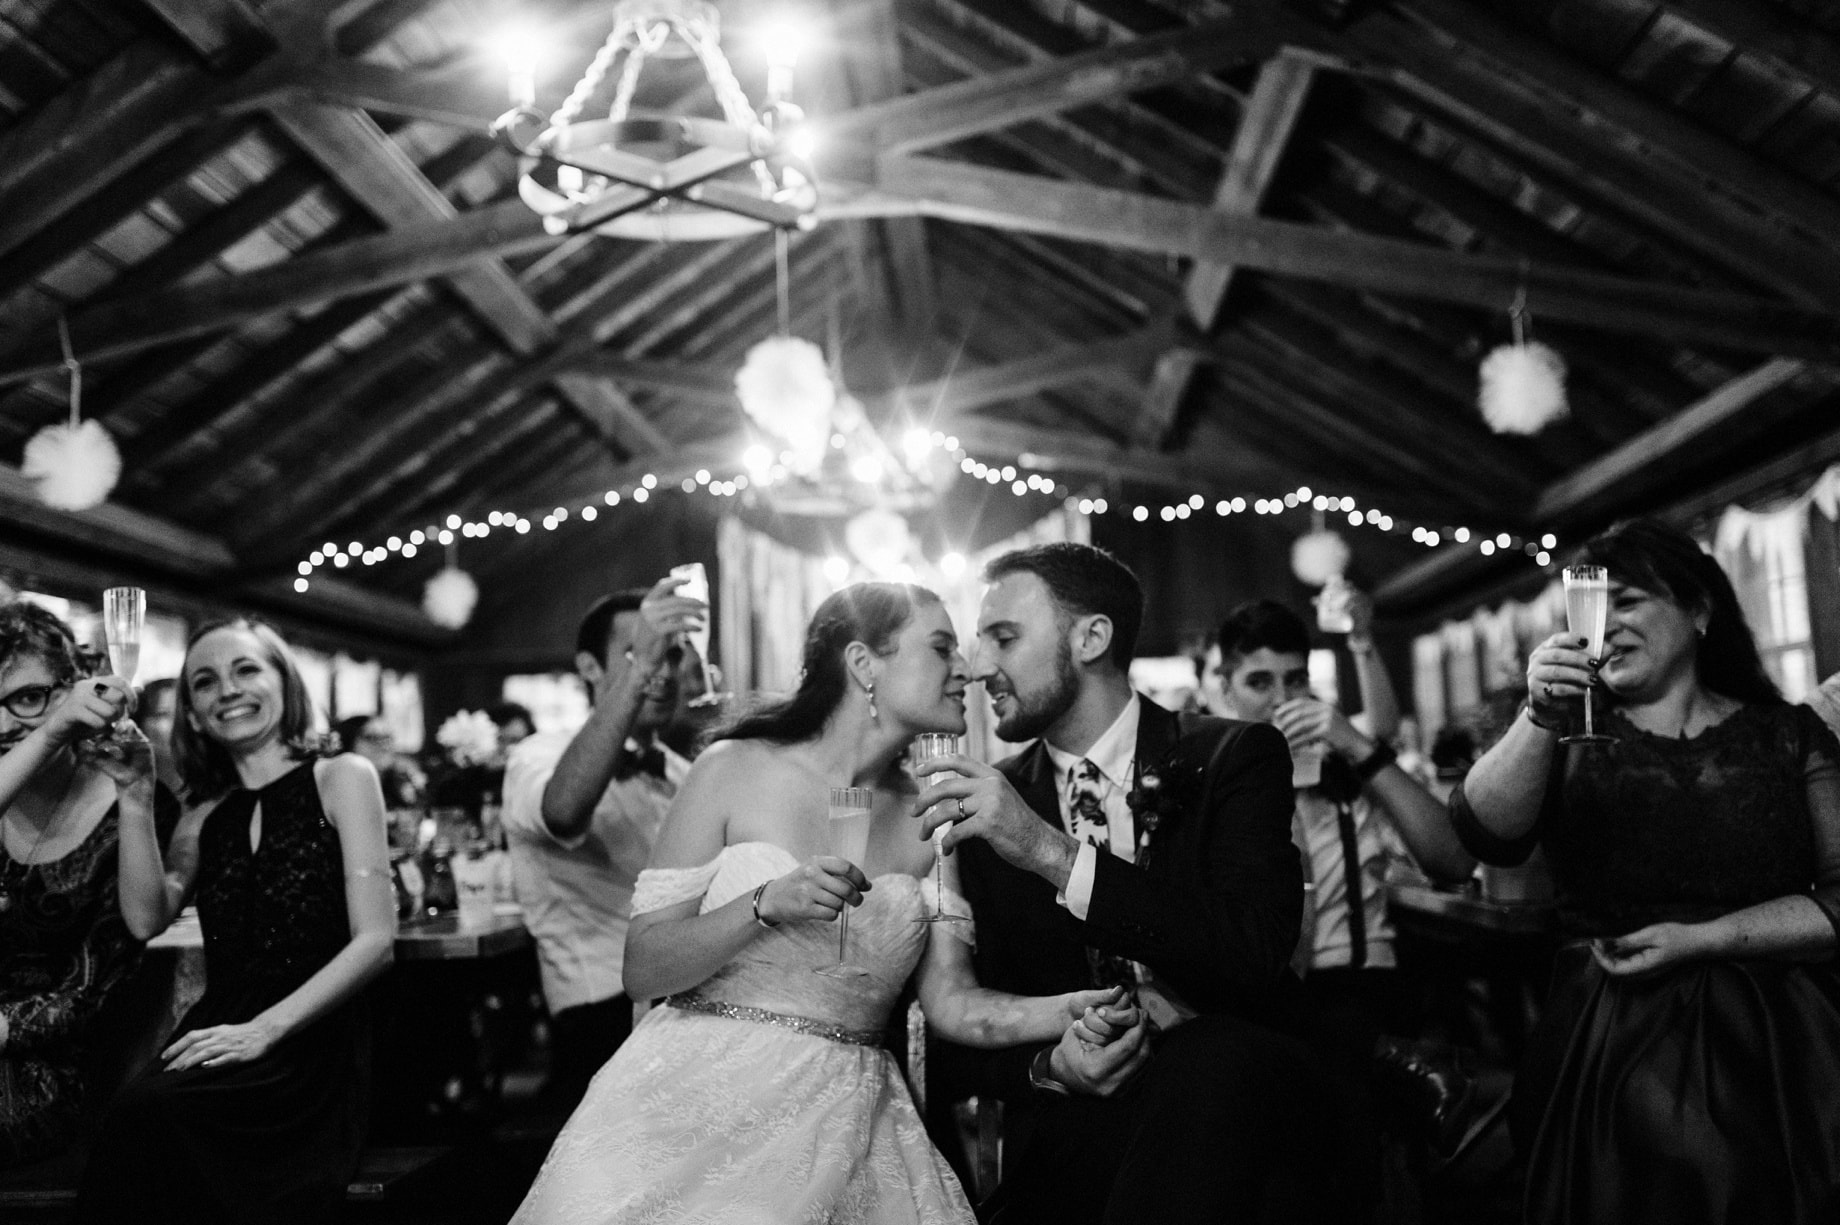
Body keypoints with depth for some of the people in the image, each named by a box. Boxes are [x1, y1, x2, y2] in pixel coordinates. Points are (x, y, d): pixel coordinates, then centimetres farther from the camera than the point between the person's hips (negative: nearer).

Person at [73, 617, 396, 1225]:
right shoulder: (206, 815, 18)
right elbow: (147, 918, 0)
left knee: (151, 1112, -31)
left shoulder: (340, 777, 5)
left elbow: (375, 941, -5)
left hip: (314, 1045, -3)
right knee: (136, 1111, -31)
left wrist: (263, 1029, -15)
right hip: (220, 1035, 4)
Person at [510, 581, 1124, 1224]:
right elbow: (642, 968, -7)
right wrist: (767, 905, -23)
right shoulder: (734, 769, -4)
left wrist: (1071, 1010, -19)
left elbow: (953, 1003, -1)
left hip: (841, 1127, 3)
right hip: (700, 1106, -2)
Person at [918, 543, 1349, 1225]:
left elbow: (1256, 952, -17)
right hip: (1085, 1133, 0)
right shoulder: (992, 806, 9)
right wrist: (1046, 1066, -15)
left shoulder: (1234, 759, 1)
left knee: (1214, 1060, -35)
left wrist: (1054, 853, -23)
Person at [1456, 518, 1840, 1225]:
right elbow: (1487, 839, -12)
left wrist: (1699, 940, -12)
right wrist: (1539, 719, -26)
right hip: (1609, 1053, 0)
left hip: (1771, 1048, 0)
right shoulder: (1575, 738, 7)